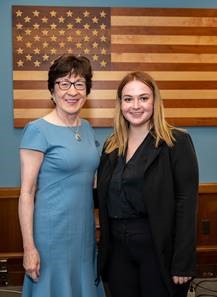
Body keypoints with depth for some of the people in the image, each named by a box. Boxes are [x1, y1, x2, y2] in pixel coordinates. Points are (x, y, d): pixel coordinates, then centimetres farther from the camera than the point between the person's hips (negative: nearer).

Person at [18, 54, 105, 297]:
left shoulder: (87, 128, 7)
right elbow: (26, 193, -13)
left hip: (85, 230, 7)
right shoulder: (38, 130, -13)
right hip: (53, 232, -6)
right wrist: (29, 247, -15)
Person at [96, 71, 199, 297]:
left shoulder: (177, 142, -8)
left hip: (159, 248, -4)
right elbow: (105, 198, 13)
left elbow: (186, 203, -12)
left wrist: (183, 262, -16)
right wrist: (104, 248, 4)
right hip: (117, 247, 5)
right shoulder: (111, 146, 8)